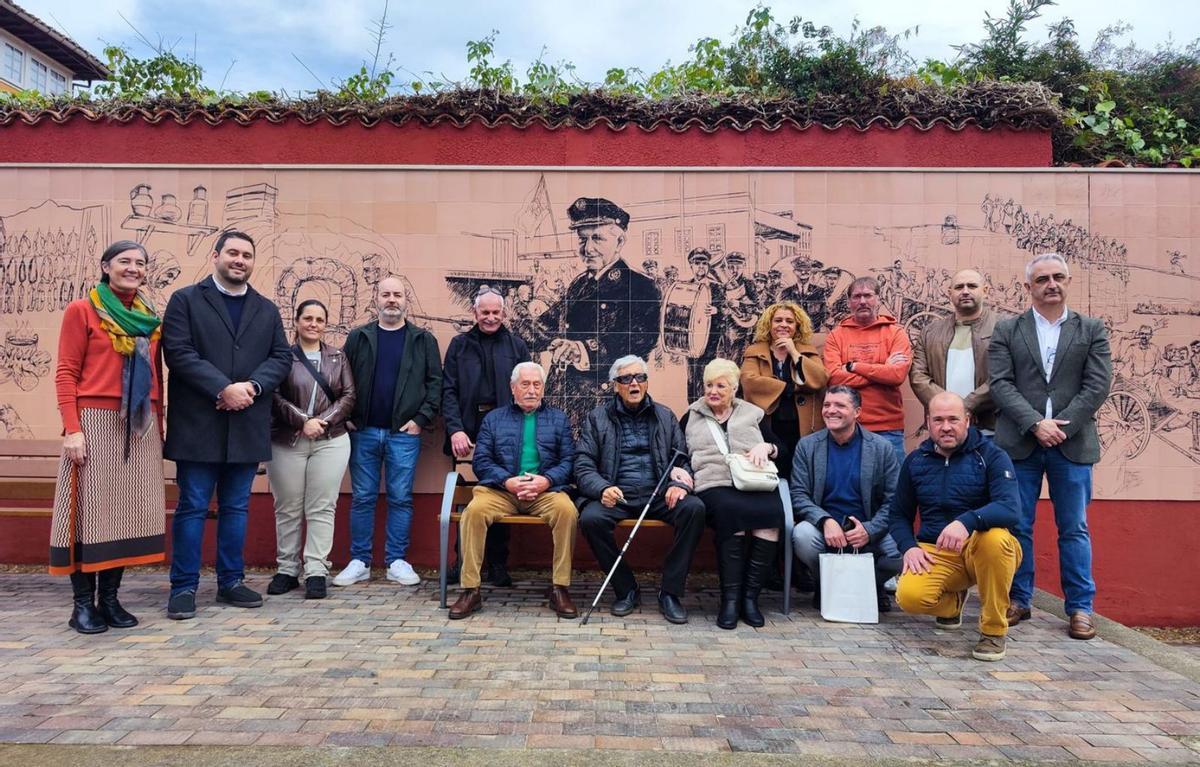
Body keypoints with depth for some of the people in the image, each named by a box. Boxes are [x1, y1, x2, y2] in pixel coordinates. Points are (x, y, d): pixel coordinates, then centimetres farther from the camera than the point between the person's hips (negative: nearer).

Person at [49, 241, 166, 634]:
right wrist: (72, 428, -13)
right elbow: (66, 374, -4)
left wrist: (159, 424, 11)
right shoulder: (81, 311, 1)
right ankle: (83, 603, 7)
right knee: (92, 508, -2)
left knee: (127, 510, 6)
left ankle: (110, 598, 16)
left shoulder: (150, 318, 15)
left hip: (140, 426, 5)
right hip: (96, 422, -5)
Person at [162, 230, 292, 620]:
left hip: (247, 426, 4)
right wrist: (223, 389, -18)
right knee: (192, 507, 2)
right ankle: (184, 587, 11)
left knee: (236, 507, 10)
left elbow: (282, 357, 8)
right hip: (198, 424, -4)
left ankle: (231, 582, 20)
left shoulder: (267, 309, 15)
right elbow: (178, 352, -9)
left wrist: (251, 386, -10)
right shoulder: (185, 300, 2)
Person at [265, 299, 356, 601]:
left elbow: (348, 396, 3)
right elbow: (275, 396, -5)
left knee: (322, 508, -1)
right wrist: (303, 421, -15)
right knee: (287, 508, 6)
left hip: (330, 441, 1)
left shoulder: (337, 357, 10)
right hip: (286, 442, -1)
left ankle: (316, 572, 3)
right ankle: (287, 570, 17)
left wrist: (324, 421, -10)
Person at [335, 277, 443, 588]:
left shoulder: (423, 340, 4)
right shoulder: (358, 337, 7)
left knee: (401, 498, 3)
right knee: (362, 498, 6)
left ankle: (397, 561, 12)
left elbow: (435, 381, 1)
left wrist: (422, 418, -7)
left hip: (404, 433, -1)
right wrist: (347, 418, -3)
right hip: (364, 432, 1)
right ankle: (359, 562, 15)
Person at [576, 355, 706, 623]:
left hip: (658, 495, 1)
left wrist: (680, 483, -12)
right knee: (591, 518, -32)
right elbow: (583, 466, 3)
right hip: (616, 496, -1)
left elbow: (682, 458, 11)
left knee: (694, 508, -28)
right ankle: (626, 590, -9)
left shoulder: (665, 417, 17)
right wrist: (602, 489, -18)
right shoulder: (597, 418, 11)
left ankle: (670, 592, -14)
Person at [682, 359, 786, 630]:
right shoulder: (692, 416, 24)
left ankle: (750, 595, -27)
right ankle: (730, 597, -32)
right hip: (714, 485, -1)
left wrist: (765, 447, 0)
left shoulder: (753, 414, 25)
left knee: (771, 511, -34)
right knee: (730, 509, -37)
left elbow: (781, 449, 21)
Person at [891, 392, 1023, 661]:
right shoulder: (915, 461, 7)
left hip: (984, 550, -2)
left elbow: (1010, 509, -23)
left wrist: (967, 522, -40)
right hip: (934, 554, 3)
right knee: (909, 596, -28)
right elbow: (900, 515, 14)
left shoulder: (991, 456, -6)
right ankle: (953, 602, 13)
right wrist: (909, 547, -7)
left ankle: (994, 630, -16)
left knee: (996, 537, -38)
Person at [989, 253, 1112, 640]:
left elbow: (1097, 386, -1)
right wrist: (1036, 424, -13)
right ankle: (1018, 600, 18)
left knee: (1074, 529, 7)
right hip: (1019, 444, 0)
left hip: (1072, 445, 0)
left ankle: (1080, 607, 17)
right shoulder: (1006, 330, 7)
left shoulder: (1092, 330, 8)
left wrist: (1060, 426, -11)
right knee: (1017, 527, 6)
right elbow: (1001, 384, -2)